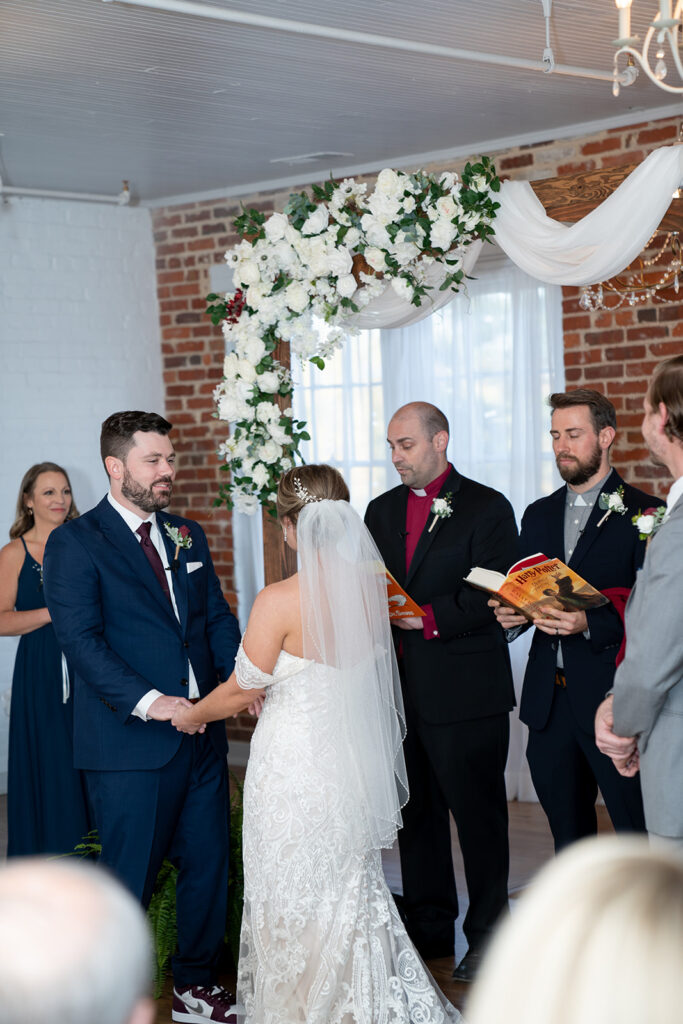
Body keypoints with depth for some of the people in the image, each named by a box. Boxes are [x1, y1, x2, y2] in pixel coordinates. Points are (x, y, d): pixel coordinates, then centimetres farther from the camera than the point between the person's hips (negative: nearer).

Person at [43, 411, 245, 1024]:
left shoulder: (188, 537, 14)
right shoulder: (76, 543, -7)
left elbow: (217, 618, 12)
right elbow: (81, 640, -16)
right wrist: (148, 701, -25)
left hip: (202, 734, 6)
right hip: (130, 742, -6)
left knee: (209, 865, 14)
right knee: (130, 880, 2)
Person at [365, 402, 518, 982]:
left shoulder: (487, 508, -4)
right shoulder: (381, 511, 14)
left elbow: (494, 597, -12)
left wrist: (430, 618, -22)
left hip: (466, 689, -6)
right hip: (402, 689, 6)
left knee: (478, 814, 3)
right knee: (416, 813, 13)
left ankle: (487, 935, 16)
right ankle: (430, 929, 26)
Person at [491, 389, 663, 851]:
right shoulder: (538, 515, 16)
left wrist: (589, 622, -24)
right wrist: (510, 614, -4)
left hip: (613, 697, -6)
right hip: (549, 700, 6)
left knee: (640, 835, -4)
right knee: (568, 835, 14)